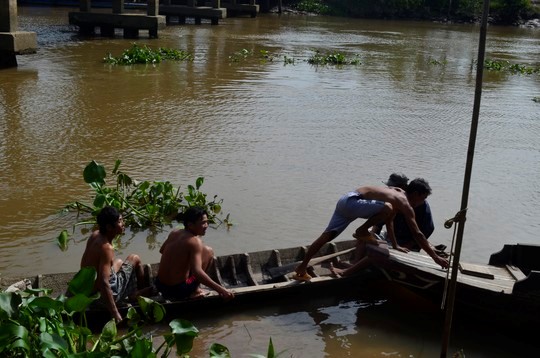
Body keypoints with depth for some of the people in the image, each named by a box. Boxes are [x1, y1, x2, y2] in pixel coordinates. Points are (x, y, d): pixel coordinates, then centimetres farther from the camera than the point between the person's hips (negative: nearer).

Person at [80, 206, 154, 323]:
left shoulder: (95, 235, -7)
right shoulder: (106, 248, -30)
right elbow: (104, 283, -34)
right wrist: (115, 313, -31)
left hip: (88, 288, 8)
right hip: (102, 295, -8)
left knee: (118, 262, 33)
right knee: (135, 259, 8)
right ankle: (148, 290, 31)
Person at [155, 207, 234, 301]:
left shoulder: (174, 233, 2)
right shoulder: (195, 242, -19)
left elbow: (162, 250, 22)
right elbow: (197, 272, -30)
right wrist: (220, 289, -33)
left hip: (159, 285, 7)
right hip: (177, 291, -7)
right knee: (209, 251, 1)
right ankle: (195, 291, 6)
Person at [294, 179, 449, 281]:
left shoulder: (397, 192, 19)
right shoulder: (405, 204, -7)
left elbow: (389, 220, 31)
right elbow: (417, 234, -8)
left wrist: (395, 245, 38)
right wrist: (435, 257, -2)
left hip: (345, 200, 10)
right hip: (352, 202, -10)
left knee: (327, 236, 7)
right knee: (387, 209, -26)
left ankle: (301, 269, 9)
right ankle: (362, 231, -5)